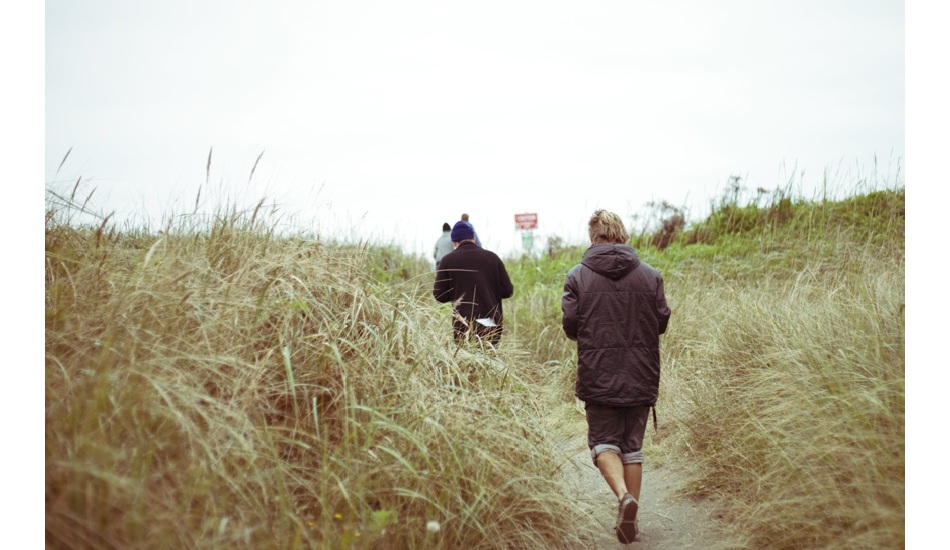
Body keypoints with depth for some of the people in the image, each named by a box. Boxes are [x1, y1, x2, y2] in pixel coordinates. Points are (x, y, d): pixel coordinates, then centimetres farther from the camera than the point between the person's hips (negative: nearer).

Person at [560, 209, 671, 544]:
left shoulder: (578, 276, -5)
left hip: (598, 377, -2)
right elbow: (662, 322, 5)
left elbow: (570, 325, -5)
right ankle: (629, 520, 16)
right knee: (633, 446, 13)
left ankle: (623, 495, -18)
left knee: (603, 441, 8)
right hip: (641, 378, 2)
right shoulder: (650, 275, 1)